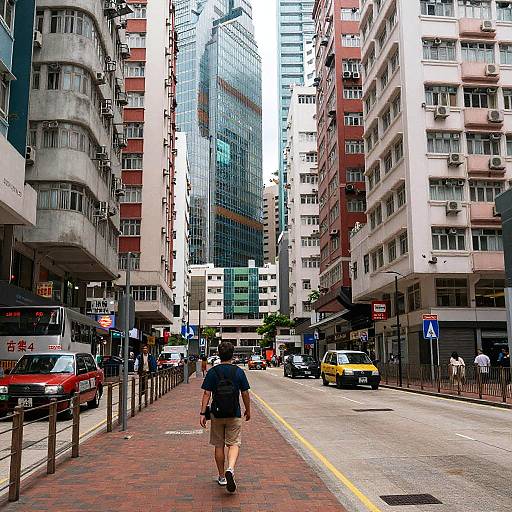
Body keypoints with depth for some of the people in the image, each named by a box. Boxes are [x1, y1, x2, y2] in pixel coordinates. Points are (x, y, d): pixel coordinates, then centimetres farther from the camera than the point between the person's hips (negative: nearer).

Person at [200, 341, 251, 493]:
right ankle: (230, 469, -22)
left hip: (217, 414, 1)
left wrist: (202, 413, -5)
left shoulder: (212, 372, -4)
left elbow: (207, 394, -7)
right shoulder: (239, 372, -4)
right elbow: (245, 394, 0)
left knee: (219, 445, 13)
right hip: (234, 414, -1)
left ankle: (222, 477, 22)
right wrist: (248, 411, 13)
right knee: (234, 444, 4)